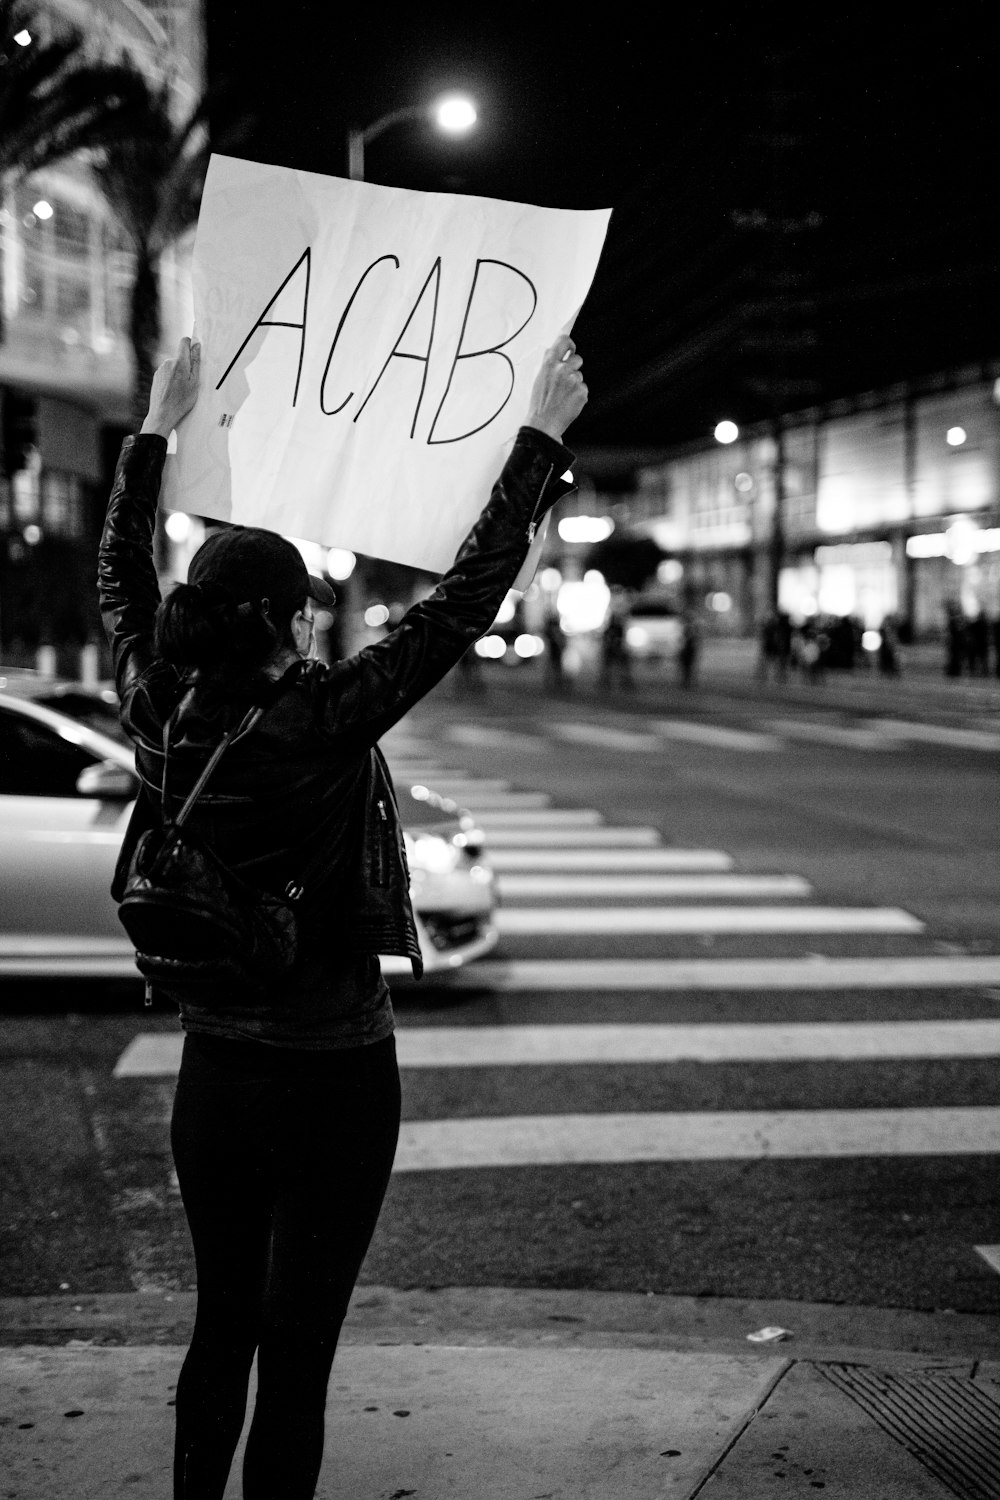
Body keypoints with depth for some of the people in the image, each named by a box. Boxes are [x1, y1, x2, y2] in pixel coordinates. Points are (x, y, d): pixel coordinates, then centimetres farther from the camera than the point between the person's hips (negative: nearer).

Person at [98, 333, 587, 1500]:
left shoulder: (161, 718, -5)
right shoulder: (321, 724, -21)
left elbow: (121, 578, 12)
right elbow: (467, 597, -19)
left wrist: (158, 428, 21)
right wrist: (543, 434, -12)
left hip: (211, 1082, 6)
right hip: (332, 1087, -6)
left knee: (220, 1329, 20)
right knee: (294, 1357, 4)